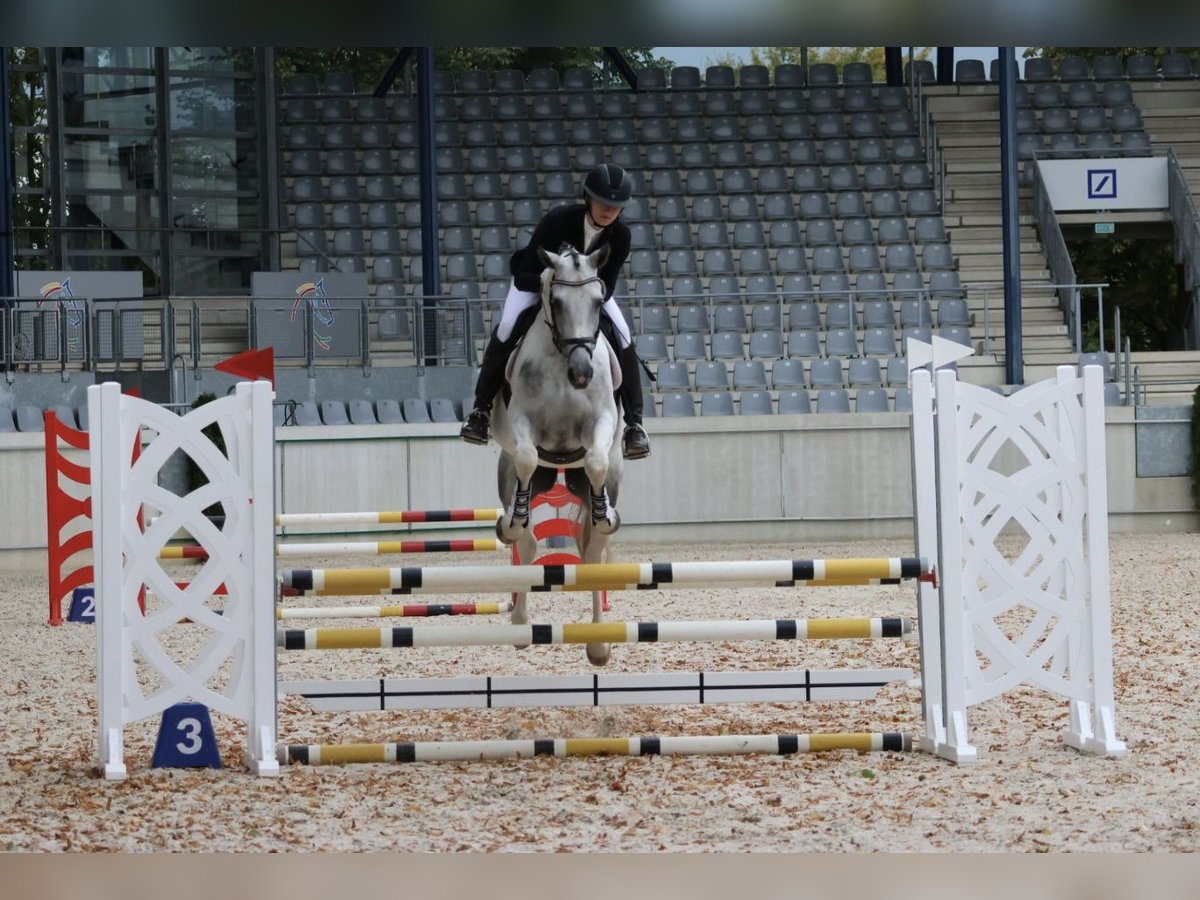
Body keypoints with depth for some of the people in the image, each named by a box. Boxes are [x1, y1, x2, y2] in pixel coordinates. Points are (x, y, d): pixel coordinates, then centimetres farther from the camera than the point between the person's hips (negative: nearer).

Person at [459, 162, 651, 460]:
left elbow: (607, 287, -19)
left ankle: (634, 424, -7)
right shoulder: (558, 220, -34)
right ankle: (482, 408, -13)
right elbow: (523, 278, -32)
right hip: (538, 280, -2)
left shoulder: (620, 235, -24)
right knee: (507, 330, -27)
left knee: (623, 340, -17)